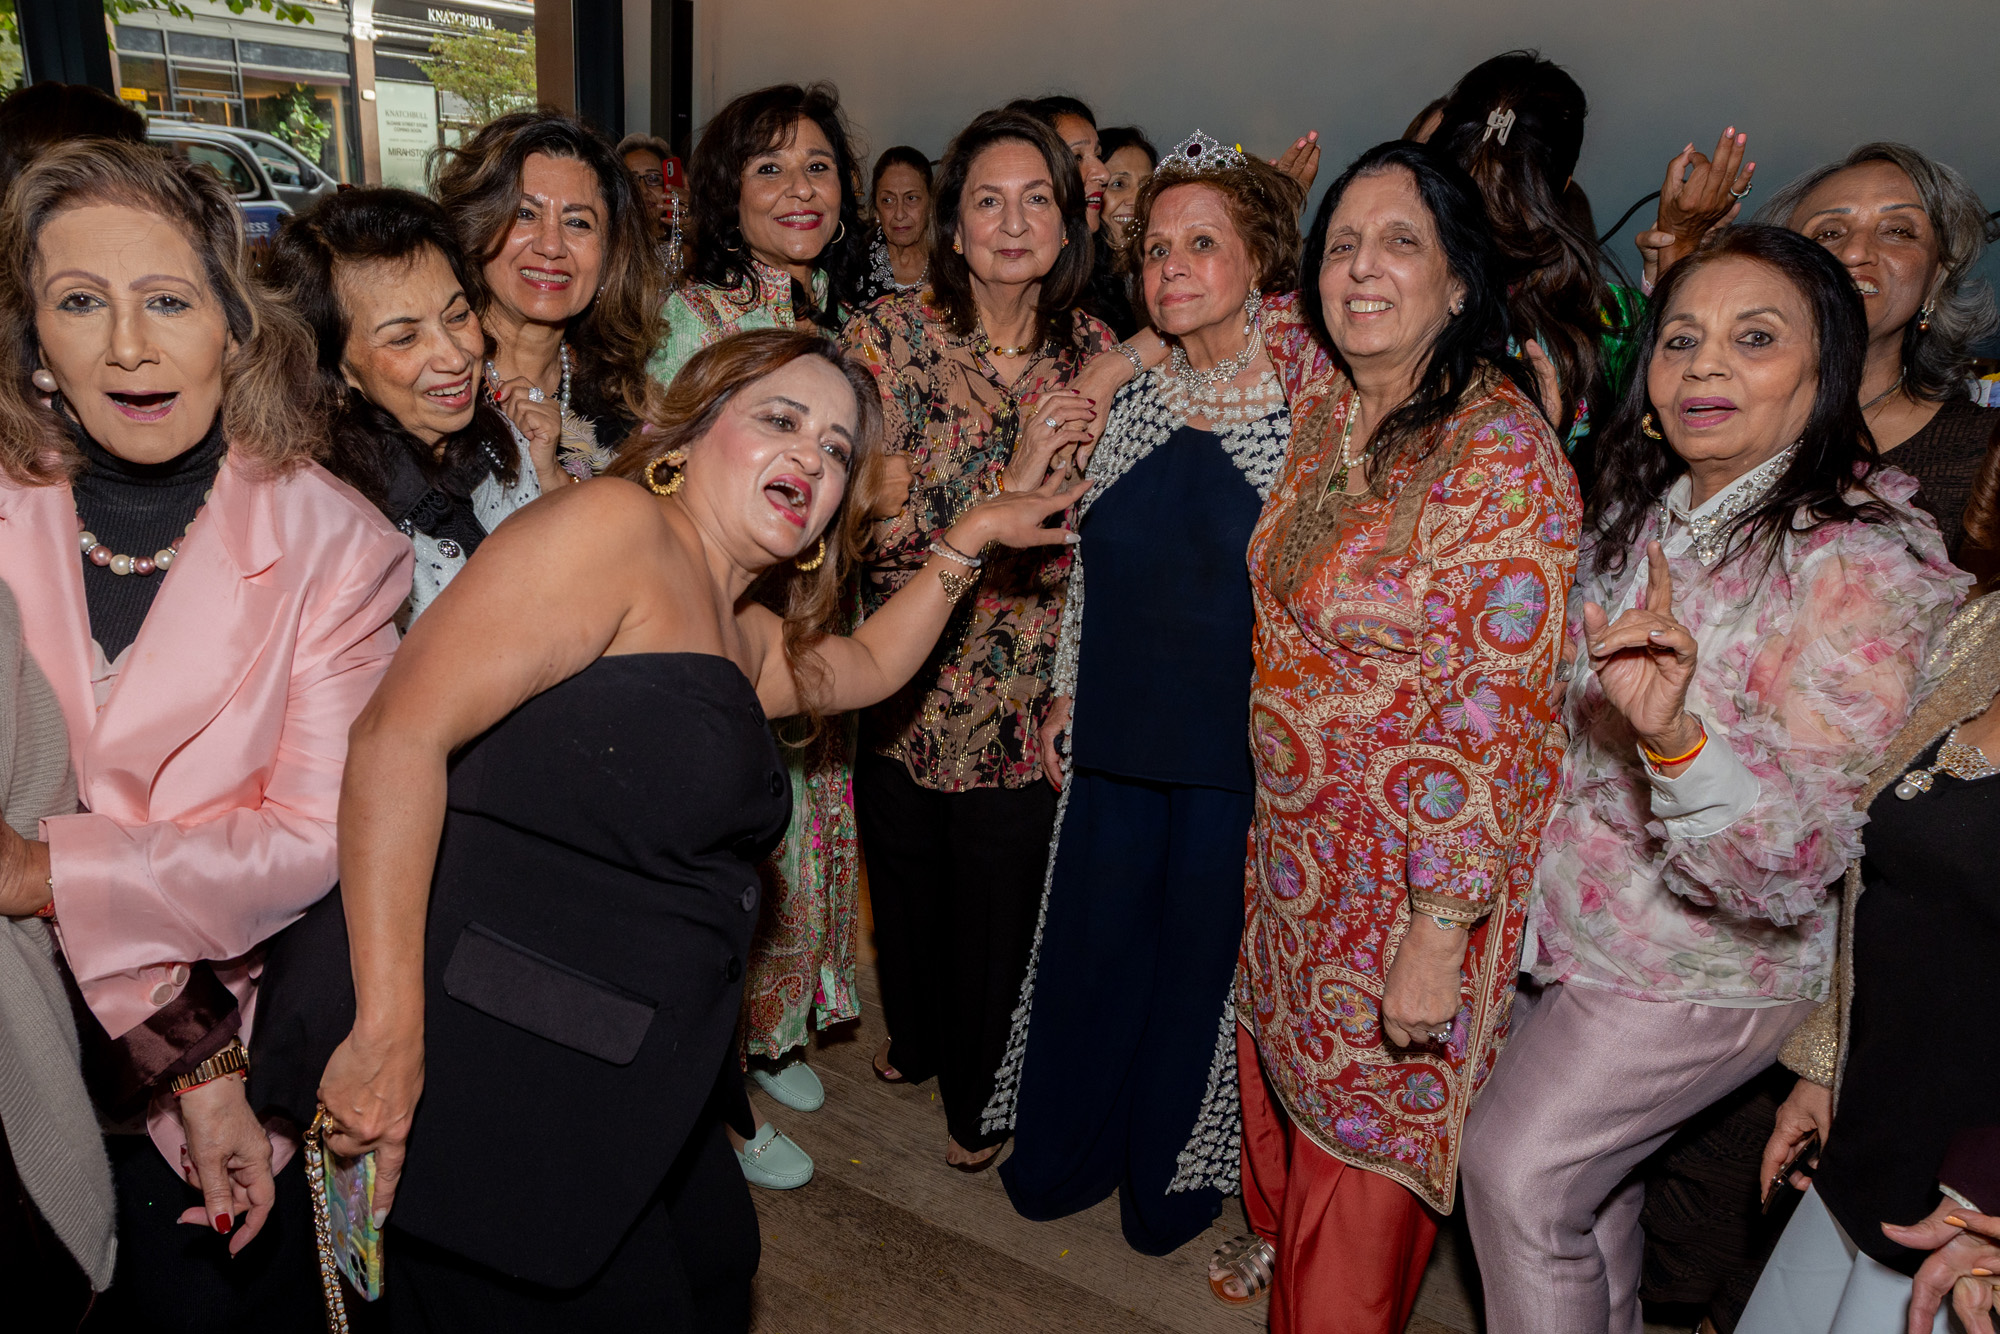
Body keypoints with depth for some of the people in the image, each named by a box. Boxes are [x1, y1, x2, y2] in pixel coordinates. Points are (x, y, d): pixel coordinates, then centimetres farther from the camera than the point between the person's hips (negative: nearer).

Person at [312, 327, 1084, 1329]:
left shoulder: (740, 636, 13)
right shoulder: (618, 524, -15)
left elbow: (869, 667, 33)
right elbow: (402, 730, -22)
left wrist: (968, 537, 24)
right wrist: (388, 1034, -24)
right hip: (506, 1076, -9)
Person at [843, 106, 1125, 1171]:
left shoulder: (1092, 351, -1)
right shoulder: (888, 336, -10)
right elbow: (872, 527, -17)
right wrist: (1014, 480, -26)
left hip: (1029, 695, 1)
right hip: (907, 677, -1)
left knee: (1003, 902, 11)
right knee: (906, 883, 18)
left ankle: (979, 1097, 40)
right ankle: (913, 1038, 50)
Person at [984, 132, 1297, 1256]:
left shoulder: (1305, 407, -8)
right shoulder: (1137, 403, 6)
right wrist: (1065, 695, 12)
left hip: (1238, 748, -4)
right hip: (1118, 737, 4)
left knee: (1201, 954, 11)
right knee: (1091, 944, 14)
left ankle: (1175, 1176, 36)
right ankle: (1066, 1158, 38)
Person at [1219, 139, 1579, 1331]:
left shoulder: (1504, 449, -23)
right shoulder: (1327, 401, -2)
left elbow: (1494, 708, -24)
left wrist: (1440, 928, -23)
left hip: (1422, 861, -7)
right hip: (1299, 836, 7)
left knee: (1373, 1112, 13)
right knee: (1281, 1056, 26)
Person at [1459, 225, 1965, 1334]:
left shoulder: (1864, 564, -23)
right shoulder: (1639, 513, -1)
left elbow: (1801, 864, -31)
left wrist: (1674, 731, -45)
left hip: (1704, 969, -7)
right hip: (1574, 921, 7)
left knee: (1513, 1168, 2)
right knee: (1589, 1176, 23)